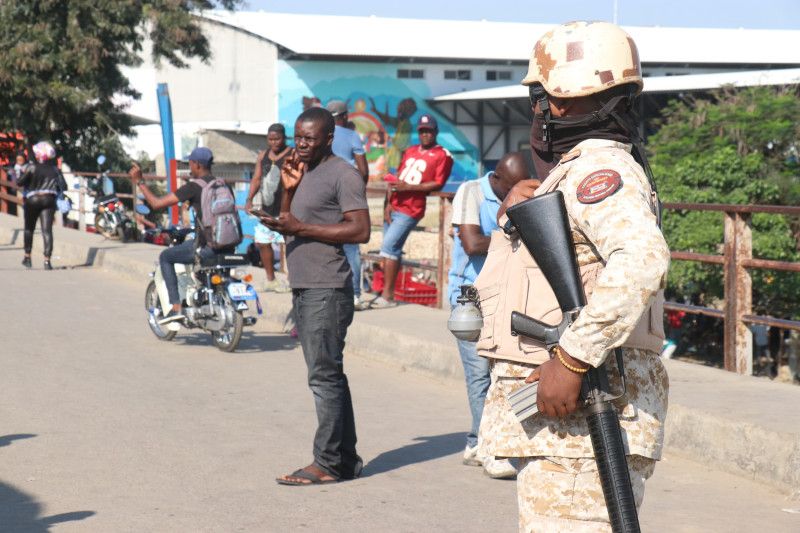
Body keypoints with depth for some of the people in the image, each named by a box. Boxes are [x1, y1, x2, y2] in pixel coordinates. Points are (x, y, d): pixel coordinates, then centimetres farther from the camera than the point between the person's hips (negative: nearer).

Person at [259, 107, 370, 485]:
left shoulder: (343, 174, -8)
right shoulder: (305, 173, 20)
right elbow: (290, 226, 23)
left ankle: (328, 463, -6)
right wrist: (289, 190, 6)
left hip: (327, 290, -10)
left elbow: (360, 230, -17)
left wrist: (301, 228, -18)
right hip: (304, 288, 10)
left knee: (324, 376, -9)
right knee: (328, 376, 12)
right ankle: (346, 458, 18)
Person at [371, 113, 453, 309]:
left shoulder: (443, 155, -3)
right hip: (393, 207, 7)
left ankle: (388, 296, -11)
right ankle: (386, 293, 16)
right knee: (391, 250, 9)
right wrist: (388, 204, 5)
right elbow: (396, 178, 17)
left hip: (410, 210, -7)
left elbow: (438, 184, -11)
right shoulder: (410, 151, 19)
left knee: (388, 247, -14)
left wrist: (408, 187, -17)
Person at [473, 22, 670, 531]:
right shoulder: (580, 170, 20)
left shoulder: (598, 170, -13)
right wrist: (511, 219, 7)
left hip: (577, 415, -11)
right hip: (561, 415, 11)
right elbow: (500, 286, 26)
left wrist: (572, 357, -32)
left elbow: (642, 259, -34)